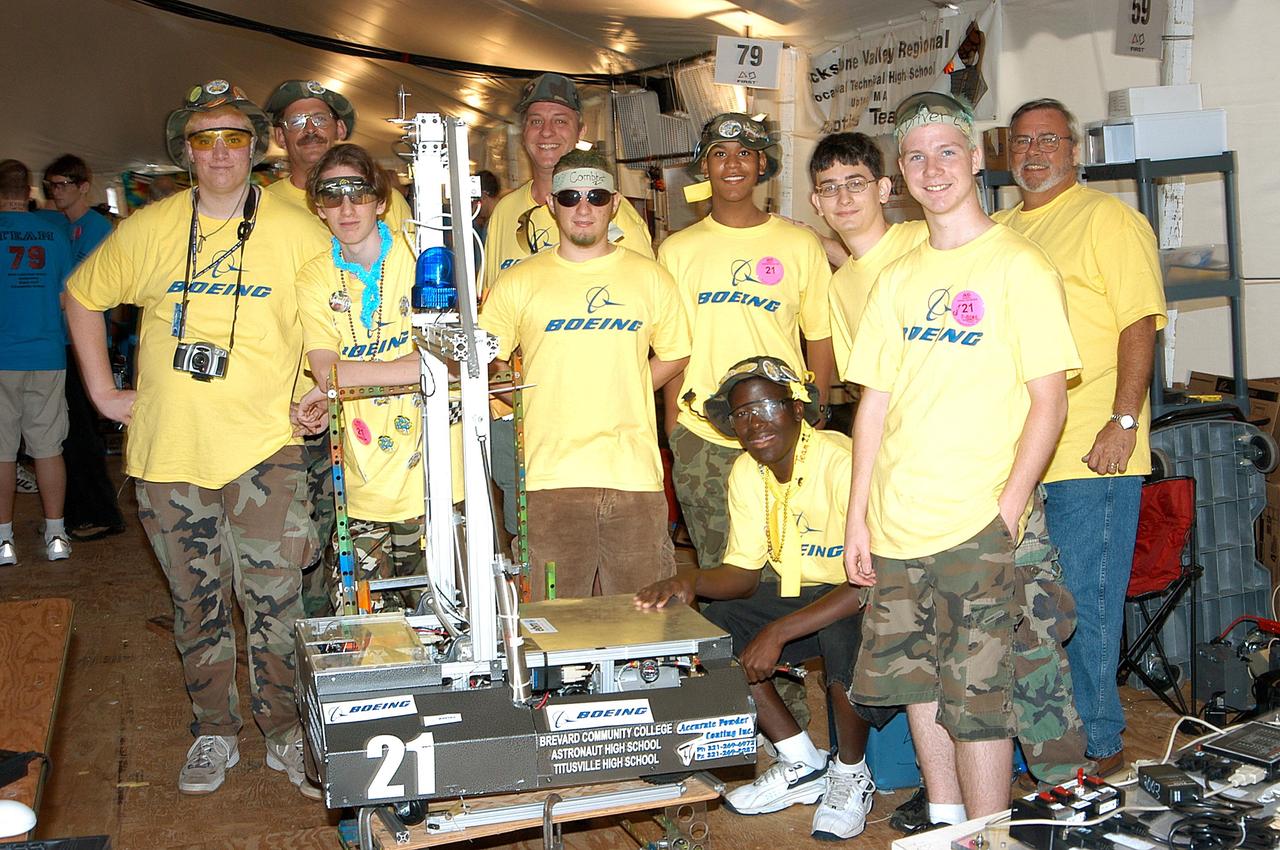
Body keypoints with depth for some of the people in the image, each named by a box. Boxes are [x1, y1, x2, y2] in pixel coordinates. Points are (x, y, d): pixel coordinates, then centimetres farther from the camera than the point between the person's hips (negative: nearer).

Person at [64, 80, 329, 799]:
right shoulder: (149, 228, 3)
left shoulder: (295, 231, -3)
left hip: (263, 446, -2)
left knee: (273, 600, -3)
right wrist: (103, 390, 10)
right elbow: (82, 297, 16)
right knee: (197, 602, 12)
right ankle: (214, 733, 27)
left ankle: (287, 733, 15)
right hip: (168, 445, 2)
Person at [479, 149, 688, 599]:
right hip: (551, 476, -1)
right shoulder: (518, 283, 5)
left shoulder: (650, 278, 10)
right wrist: (531, 401, 0)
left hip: (635, 474, 1)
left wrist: (620, 394, 8)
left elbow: (673, 356, 19)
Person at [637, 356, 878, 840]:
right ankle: (802, 764, 3)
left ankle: (851, 774, -9)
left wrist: (778, 631, -35)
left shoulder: (841, 464, -26)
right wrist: (692, 581, -21)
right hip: (803, 592, 7)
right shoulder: (747, 474, -2)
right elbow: (743, 573, 2)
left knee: (842, 633, -38)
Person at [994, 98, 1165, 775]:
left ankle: (1099, 744, 11)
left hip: (1092, 451, -7)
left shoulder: (1108, 218, -3)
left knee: (1085, 604, -2)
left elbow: (1140, 324, -10)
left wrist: (1124, 421, -19)